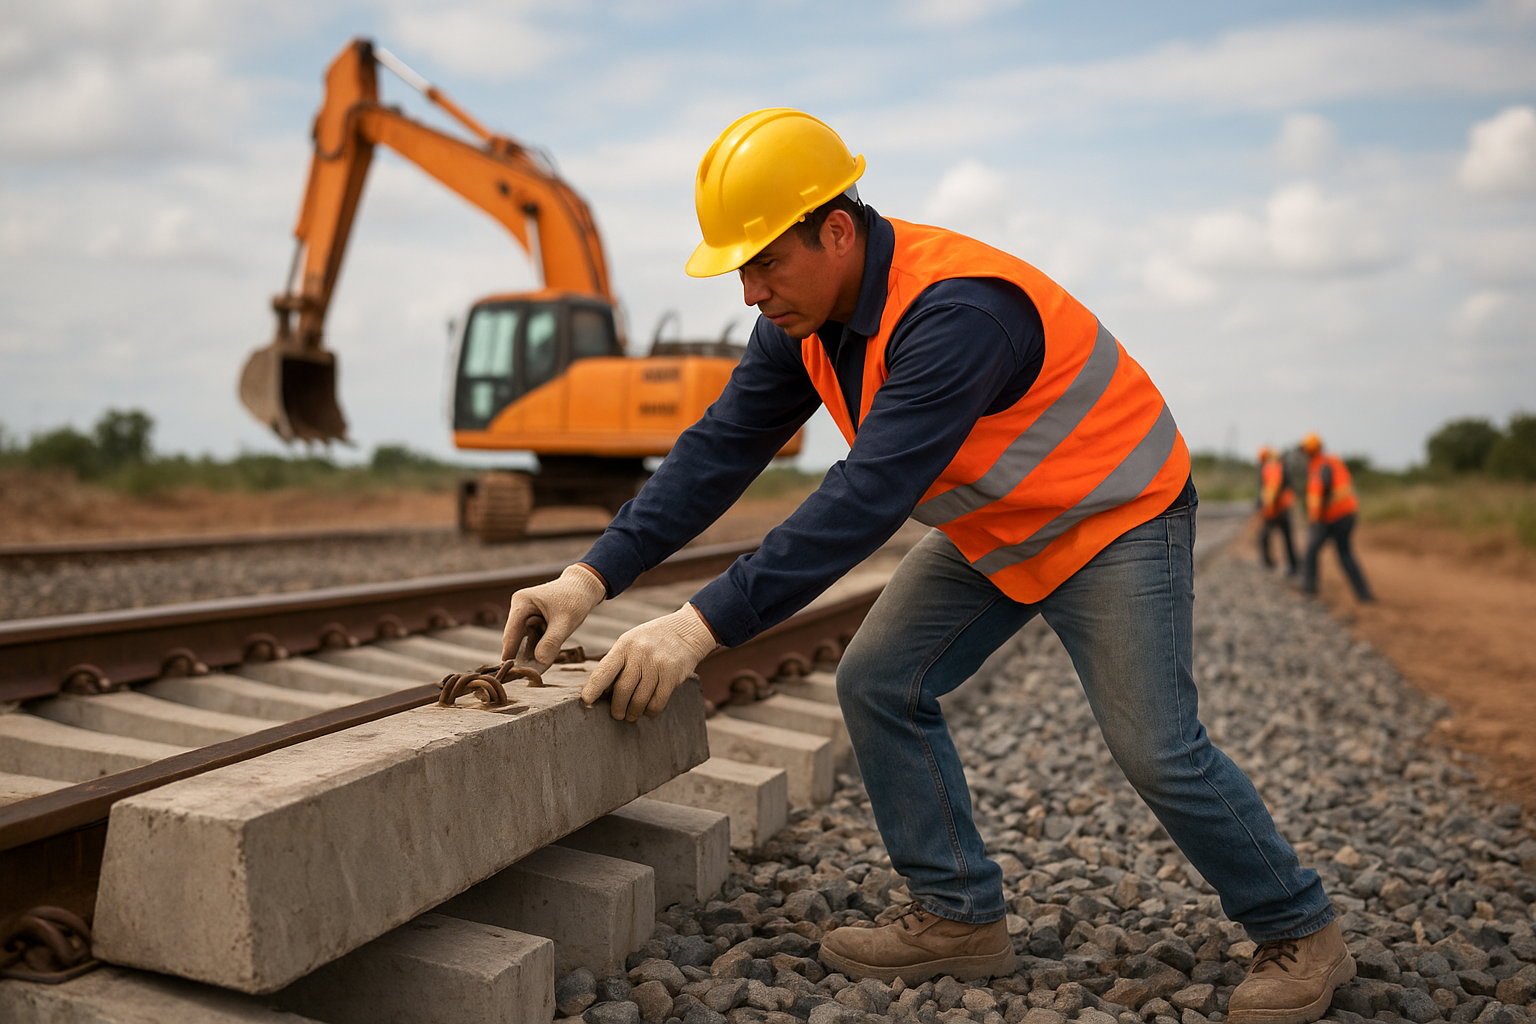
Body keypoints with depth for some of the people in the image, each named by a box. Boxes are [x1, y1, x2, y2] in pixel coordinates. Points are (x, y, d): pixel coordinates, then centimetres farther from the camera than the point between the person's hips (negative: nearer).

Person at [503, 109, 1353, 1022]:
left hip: (1114, 514, -8)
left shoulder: (955, 313, -36)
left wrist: (704, 625, -44)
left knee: (1158, 750, -9)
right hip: (993, 531, 8)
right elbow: (721, 450, -10)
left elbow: (866, 500, -42)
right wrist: (594, 577, -18)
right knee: (880, 683, -1)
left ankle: (1302, 934, 17)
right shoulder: (806, 315, -8)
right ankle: (962, 918, 12)